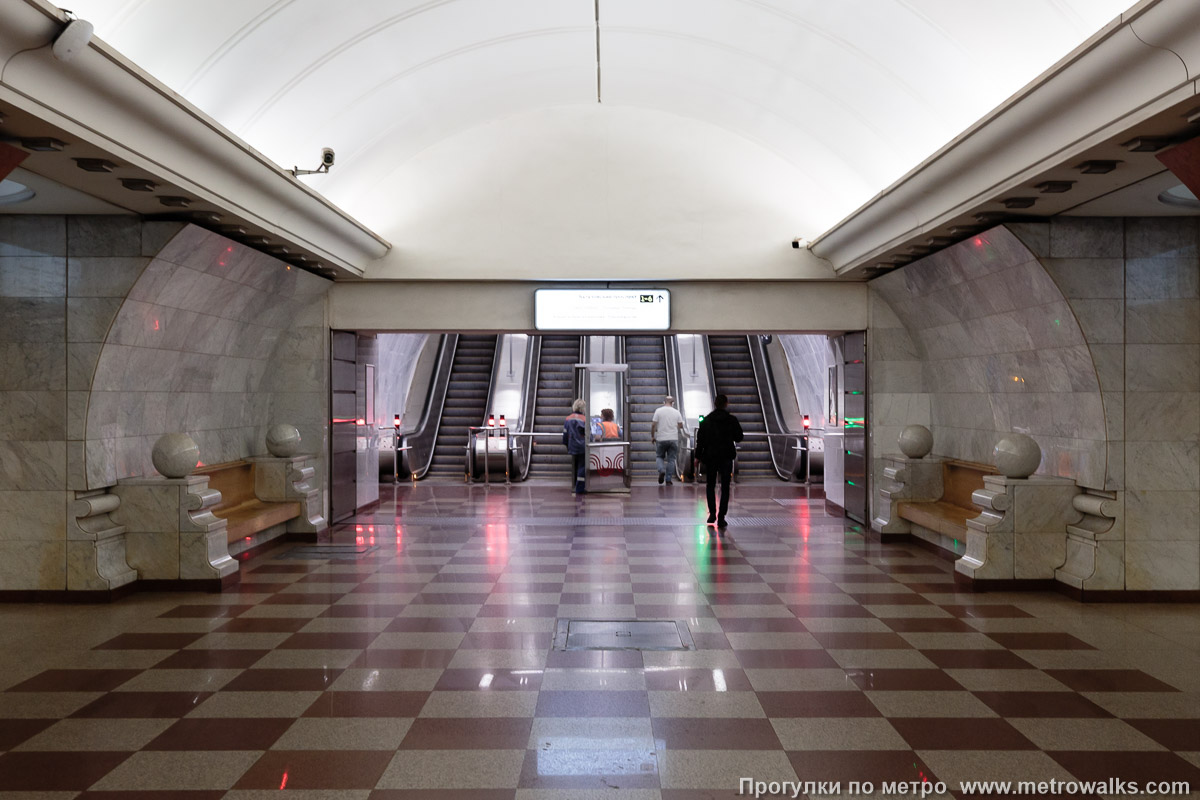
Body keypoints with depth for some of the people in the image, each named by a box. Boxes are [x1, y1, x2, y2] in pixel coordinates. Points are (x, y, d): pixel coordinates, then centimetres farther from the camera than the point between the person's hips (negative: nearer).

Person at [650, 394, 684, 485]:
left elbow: (653, 425, -6)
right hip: (673, 439, 1)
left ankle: (661, 471, -11)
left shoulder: (658, 411, -3)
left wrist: (652, 436, 4)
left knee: (659, 456, 15)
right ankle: (668, 480, 5)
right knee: (671, 459, 7)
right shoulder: (676, 412, 2)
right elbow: (681, 426, 3)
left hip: (661, 439, -1)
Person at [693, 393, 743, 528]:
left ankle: (712, 513, 11)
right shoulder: (732, 420, -5)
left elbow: (700, 439, -1)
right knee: (725, 488, 3)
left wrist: (698, 456, 5)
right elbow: (739, 437, 1)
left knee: (711, 485, 16)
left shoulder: (706, 420, -2)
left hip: (710, 457, 1)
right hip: (726, 457, -1)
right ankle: (721, 518, -3)